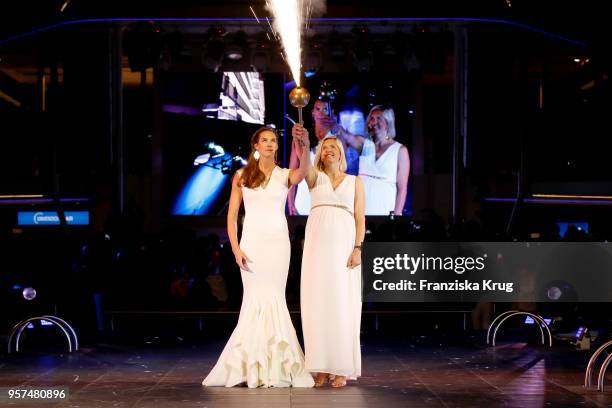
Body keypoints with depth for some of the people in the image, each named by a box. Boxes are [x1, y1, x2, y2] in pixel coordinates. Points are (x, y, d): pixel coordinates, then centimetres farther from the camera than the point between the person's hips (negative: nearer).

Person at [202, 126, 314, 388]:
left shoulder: (285, 175, 5)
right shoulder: (242, 176, 7)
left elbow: (303, 172, -20)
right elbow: (231, 215, 6)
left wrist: (305, 148, -42)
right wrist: (235, 248, -6)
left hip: (277, 241, 0)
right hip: (252, 241, 0)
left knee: (271, 299, -2)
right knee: (257, 300, -3)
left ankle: (273, 365, 7)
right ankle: (255, 364, 7)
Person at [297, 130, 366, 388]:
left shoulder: (354, 181, 13)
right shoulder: (315, 177, 12)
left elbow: (360, 218, 7)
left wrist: (358, 248, -7)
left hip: (344, 243, -1)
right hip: (317, 242, 1)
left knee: (342, 304, -4)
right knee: (318, 303, -2)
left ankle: (342, 368, 0)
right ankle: (322, 367, 2)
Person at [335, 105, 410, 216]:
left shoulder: (400, 150, 1)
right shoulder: (364, 144, 8)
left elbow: (402, 187, -2)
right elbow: (347, 137, -14)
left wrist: (397, 215, -10)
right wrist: (337, 128, -36)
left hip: (385, 211, -2)